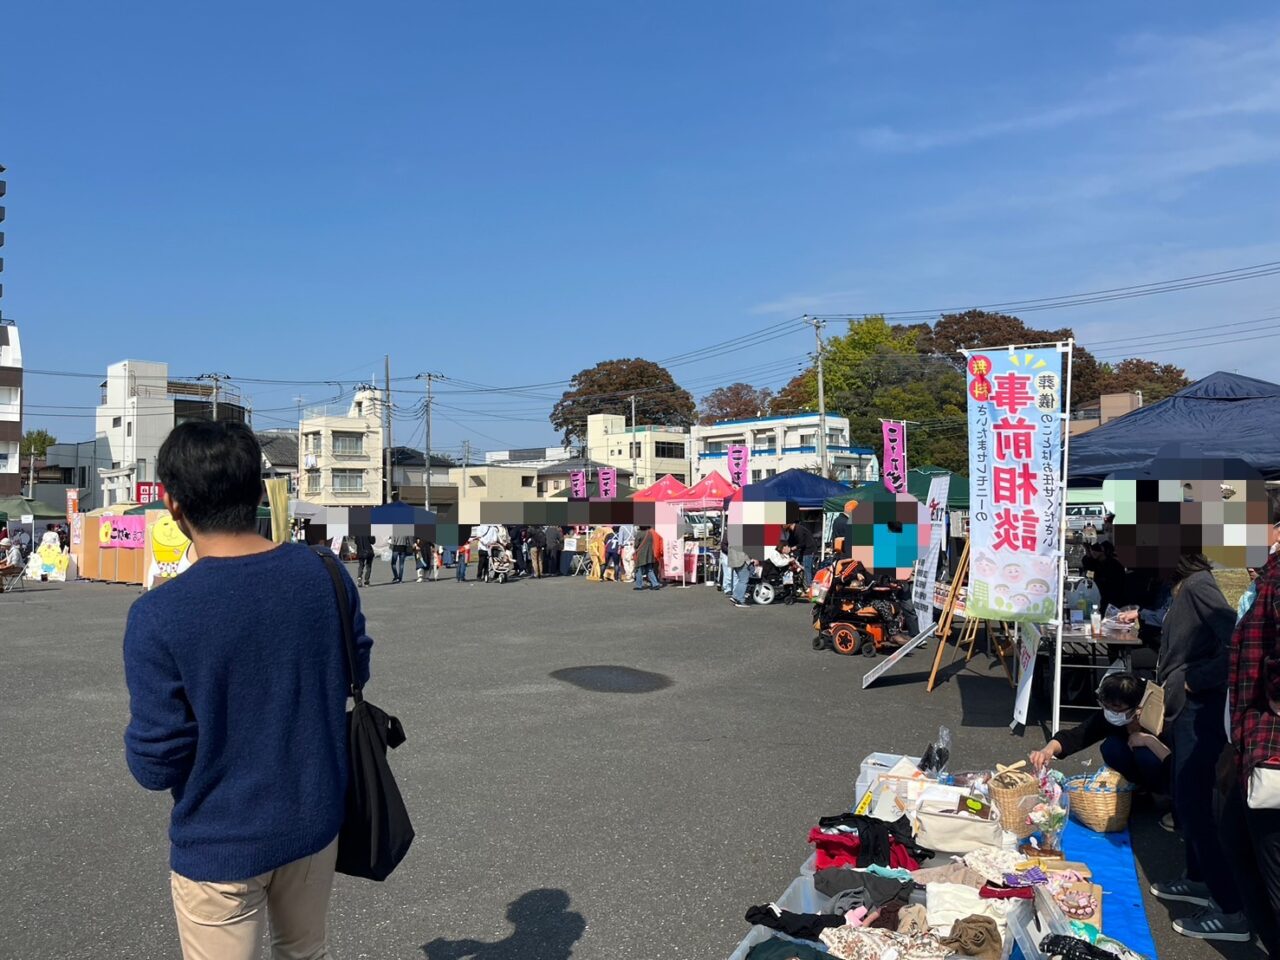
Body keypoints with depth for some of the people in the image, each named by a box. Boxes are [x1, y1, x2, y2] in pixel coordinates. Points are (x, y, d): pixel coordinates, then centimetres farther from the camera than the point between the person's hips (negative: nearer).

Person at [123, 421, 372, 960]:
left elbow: (154, 764, -17)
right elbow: (355, 672, 4)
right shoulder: (325, 573, -11)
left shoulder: (158, 616, -25)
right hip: (316, 819, 4)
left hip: (220, 845, -3)